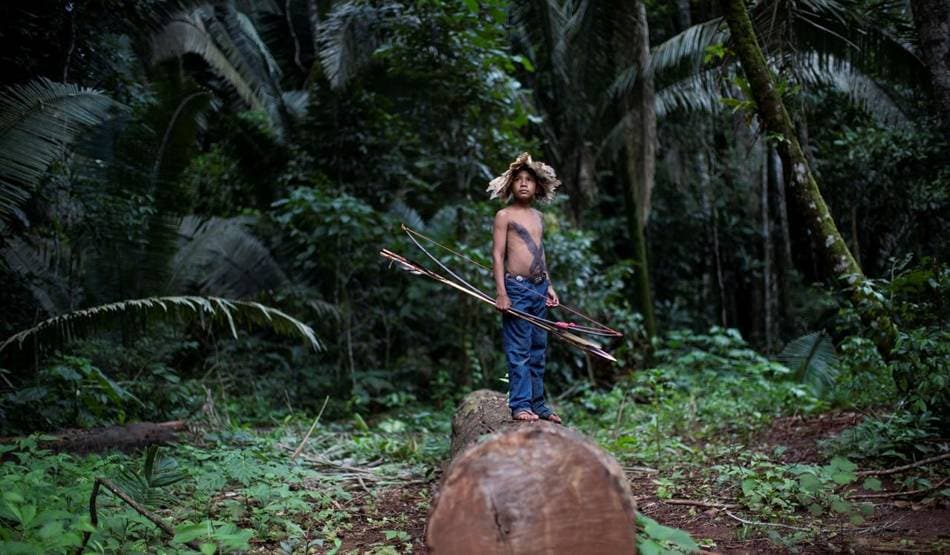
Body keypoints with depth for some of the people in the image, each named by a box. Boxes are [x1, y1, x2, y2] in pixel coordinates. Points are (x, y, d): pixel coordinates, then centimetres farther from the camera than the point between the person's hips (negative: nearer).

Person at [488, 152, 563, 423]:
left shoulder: (538, 217, 17)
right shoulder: (504, 215, -2)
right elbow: (497, 254, -7)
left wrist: (549, 285, 19)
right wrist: (501, 293, -14)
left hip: (539, 288, 7)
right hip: (516, 287, -7)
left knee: (538, 348, 9)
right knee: (518, 349, -6)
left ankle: (537, 404, 16)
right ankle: (520, 404, -3)